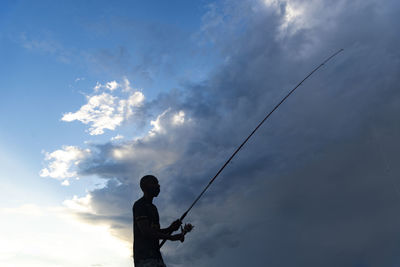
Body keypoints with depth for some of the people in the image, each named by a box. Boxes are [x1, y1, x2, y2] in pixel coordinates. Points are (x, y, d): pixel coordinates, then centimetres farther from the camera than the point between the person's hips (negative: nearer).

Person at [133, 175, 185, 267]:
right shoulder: (139, 205, -4)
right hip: (144, 256, -9)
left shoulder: (153, 207, 25)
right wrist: (172, 237, -12)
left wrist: (170, 228, 7)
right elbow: (145, 231, -15)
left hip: (155, 255, 9)